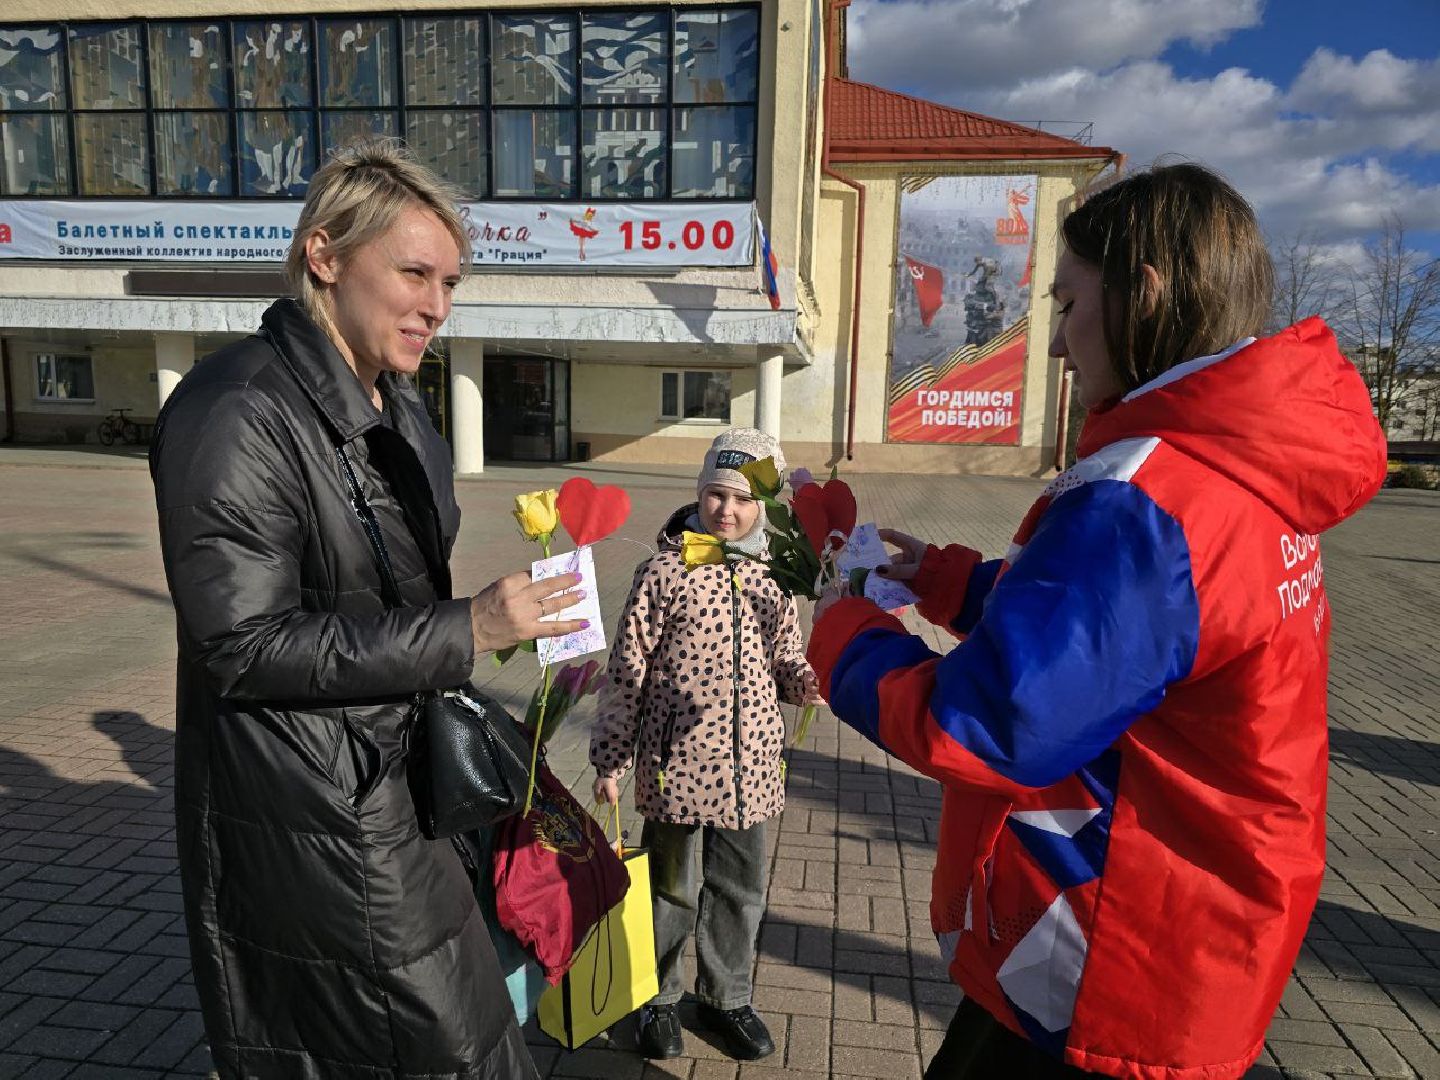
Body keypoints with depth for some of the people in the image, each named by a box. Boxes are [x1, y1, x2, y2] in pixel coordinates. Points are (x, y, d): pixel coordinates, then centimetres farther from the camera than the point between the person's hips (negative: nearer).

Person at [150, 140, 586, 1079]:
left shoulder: (398, 407, 7)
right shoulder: (238, 413, -20)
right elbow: (244, 646, -23)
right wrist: (467, 631, -25)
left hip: (399, 778, 8)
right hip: (309, 818, -8)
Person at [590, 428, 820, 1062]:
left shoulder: (773, 577, 3)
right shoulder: (665, 573, -10)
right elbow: (627, 670, -6)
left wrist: (807, 682, -10)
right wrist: (610, 758, -5)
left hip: (750, 764, 4)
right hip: (677, 761, -4)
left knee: (741, 890, 18)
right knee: (671, 888, 14)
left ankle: (726, 996, 41)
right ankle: (657, 998, 38)